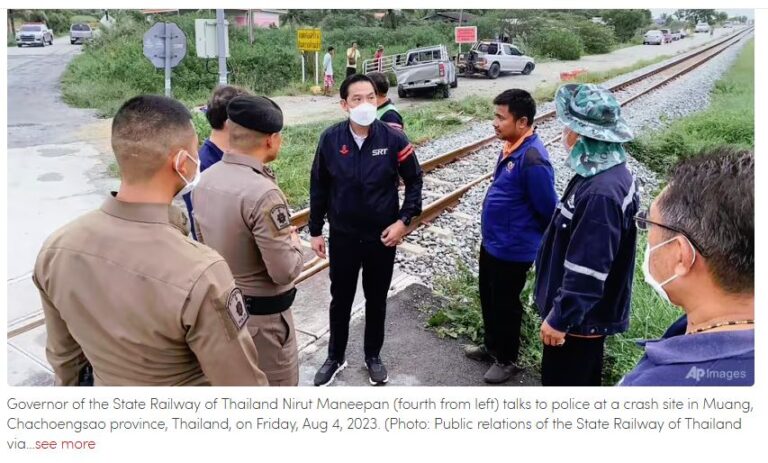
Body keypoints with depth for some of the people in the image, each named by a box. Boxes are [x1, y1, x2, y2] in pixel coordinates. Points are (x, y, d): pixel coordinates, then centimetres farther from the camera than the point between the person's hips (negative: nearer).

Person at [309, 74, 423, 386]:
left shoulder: (394, 139, -12)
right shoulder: (330, 139, -9)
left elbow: (414, 181, -1)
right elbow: (319, 188, 1)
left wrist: (404, 220, -11)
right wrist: (315, 230, 3)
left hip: (382, 236, 0)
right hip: (342, 237, 1)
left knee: (376, 300, 15)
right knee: (340, 300, 15)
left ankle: (373, 356, 37)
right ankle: (335, 357, 35)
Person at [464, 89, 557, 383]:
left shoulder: (533, 159, -27)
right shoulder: (511, 147, 3)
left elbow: (548, 210, -21)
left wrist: (539, 242, -4)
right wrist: (492, 236, 18)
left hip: (512, 250, -9)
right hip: (491, 242, 9)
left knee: (505, 305, 10)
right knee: (488, 299, 23)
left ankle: (506, 360, 31)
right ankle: (491, 346, 44)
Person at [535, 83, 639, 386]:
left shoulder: (601, 194, -32)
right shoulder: (605, 173, 1)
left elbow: (587, 271, -30)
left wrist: (560, 319, -21)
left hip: (580, 316, -9)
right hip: (588, 311, 9)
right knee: (583, 378, 26)